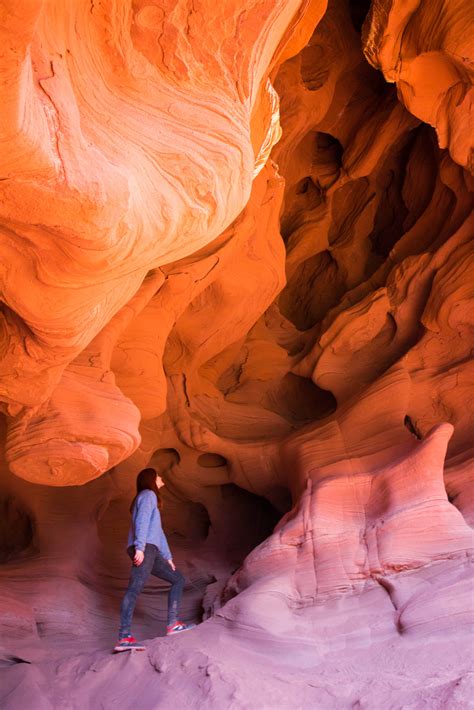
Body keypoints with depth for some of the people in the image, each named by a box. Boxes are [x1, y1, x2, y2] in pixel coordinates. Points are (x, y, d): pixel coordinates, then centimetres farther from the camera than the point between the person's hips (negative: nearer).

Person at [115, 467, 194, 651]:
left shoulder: (152, 498, 32)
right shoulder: (147, 494, 4)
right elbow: (141, 521, -12)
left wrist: (168, 557, 29)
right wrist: (140, 546, -24)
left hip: (151, 552, 10)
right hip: (143, 549, -10)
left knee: (178, 579, 11)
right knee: (135, 587, -21)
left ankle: (173, 624, 2)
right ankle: (124, 637, -32)